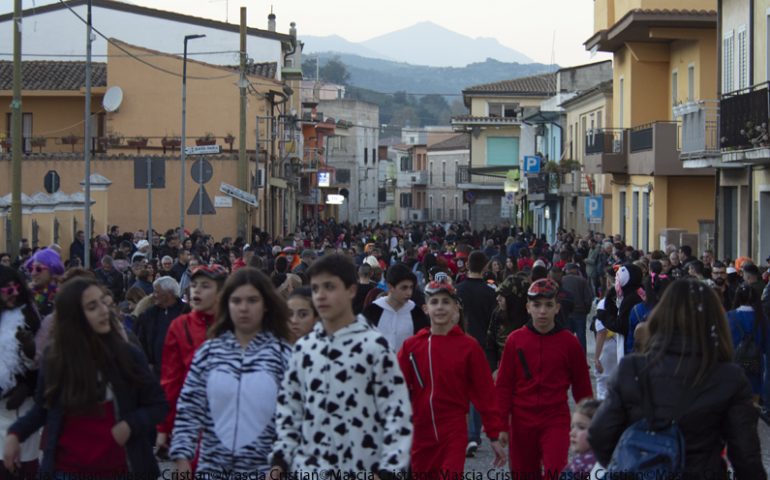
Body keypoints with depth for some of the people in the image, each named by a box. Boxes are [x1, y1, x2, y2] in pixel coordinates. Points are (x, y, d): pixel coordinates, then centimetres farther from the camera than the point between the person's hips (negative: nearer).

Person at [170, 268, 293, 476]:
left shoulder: (283, 354, -5)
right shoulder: (208, 352, 4)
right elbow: (188, 408, 4)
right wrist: (182, 456, -3)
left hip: (265, 470, -3)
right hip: (212, 468, 3)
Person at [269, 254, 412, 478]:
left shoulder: (375, 346, -6)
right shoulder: (302, 348, 10)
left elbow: (397, 413, -9)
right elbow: (288, 408, 15)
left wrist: (387, 471, -14)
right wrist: (280, 460, 6)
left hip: (359, 471, -5)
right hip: (305, 469, 5)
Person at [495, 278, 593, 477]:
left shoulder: (569, 342, -3)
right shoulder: (515, 340, -1)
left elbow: (582, 386, 5)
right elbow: (504, 385, 3)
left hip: (556, 422, -2)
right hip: (522, 423, 2)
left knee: (555, 472, -15)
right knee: (524, 474, 10)